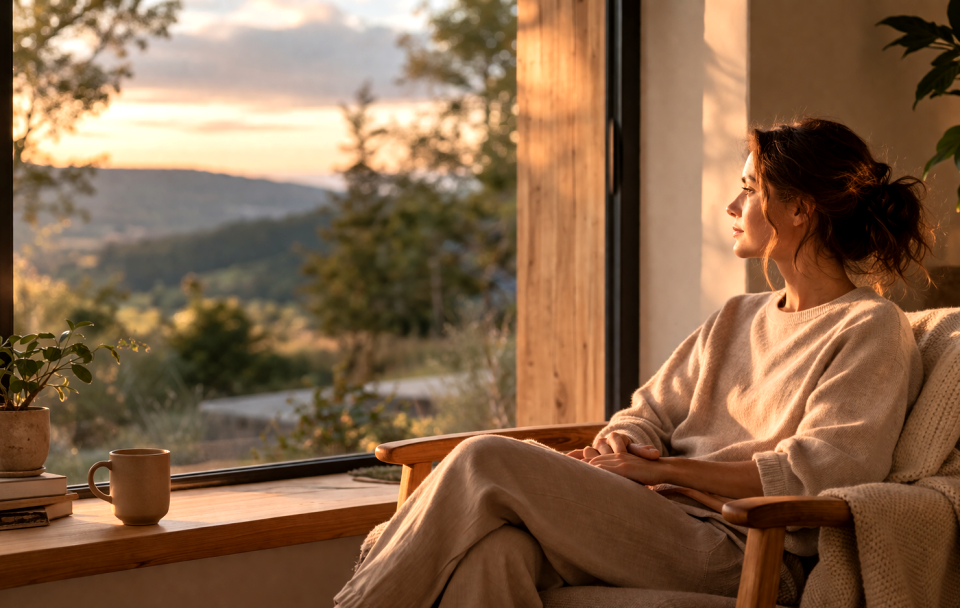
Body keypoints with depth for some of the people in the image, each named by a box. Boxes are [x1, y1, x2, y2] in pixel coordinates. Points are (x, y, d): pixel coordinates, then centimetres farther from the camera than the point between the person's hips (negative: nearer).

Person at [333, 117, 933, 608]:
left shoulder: (873, 329, 1)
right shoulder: (738, 317, 26)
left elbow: (820, 473, -11)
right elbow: (651, 410, 22)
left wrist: (659, 468, -10)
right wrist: (617, 447, -3)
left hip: (747, 554, -6)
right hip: (665, 522, 7)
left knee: (489, 462, -21)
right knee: (499, 546, -29)